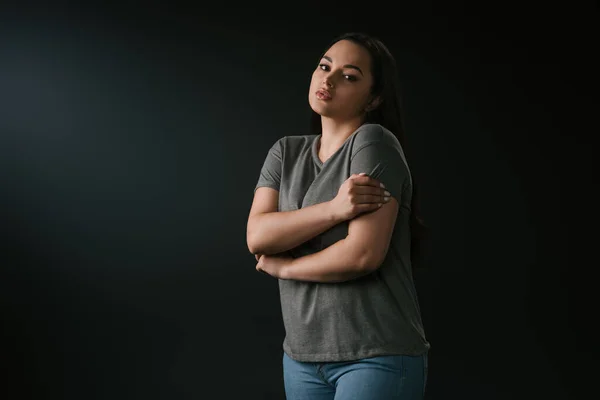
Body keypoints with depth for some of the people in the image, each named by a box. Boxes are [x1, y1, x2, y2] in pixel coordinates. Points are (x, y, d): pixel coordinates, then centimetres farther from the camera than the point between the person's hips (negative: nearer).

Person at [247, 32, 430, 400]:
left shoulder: (374, 142, -11)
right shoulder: (286, 152, 7)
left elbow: (364, 255, -19)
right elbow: (256, 237, -6)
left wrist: (281, 267, -5)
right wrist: (332, 209, -20)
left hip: (377, 356, -5)